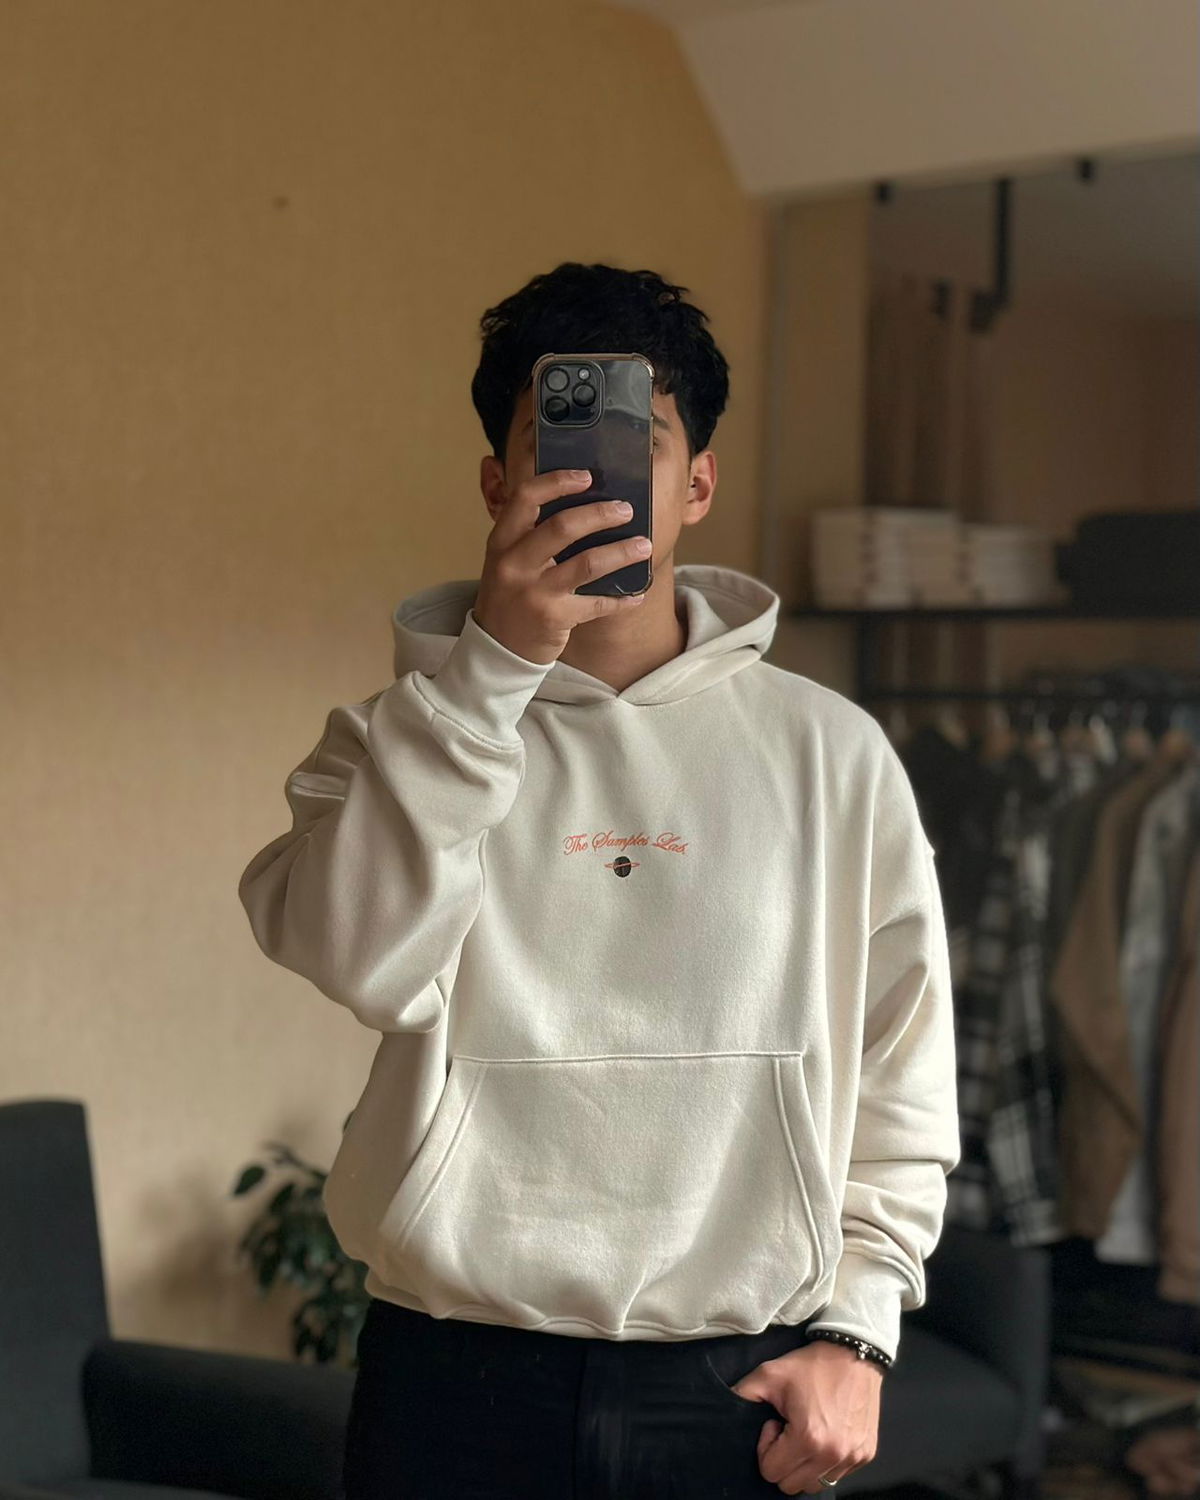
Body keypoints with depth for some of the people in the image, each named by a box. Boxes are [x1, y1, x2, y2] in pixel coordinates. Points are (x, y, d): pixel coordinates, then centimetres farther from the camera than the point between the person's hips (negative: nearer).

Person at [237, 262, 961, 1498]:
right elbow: (354, 954, -18)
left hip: (738, 1393, 1)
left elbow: (901, 1081, 7)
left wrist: (854, 1330, -1)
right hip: (458, 1385, 0)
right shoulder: (407, 734, 2)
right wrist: (490, 664, -23)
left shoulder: (830, 751, 4)